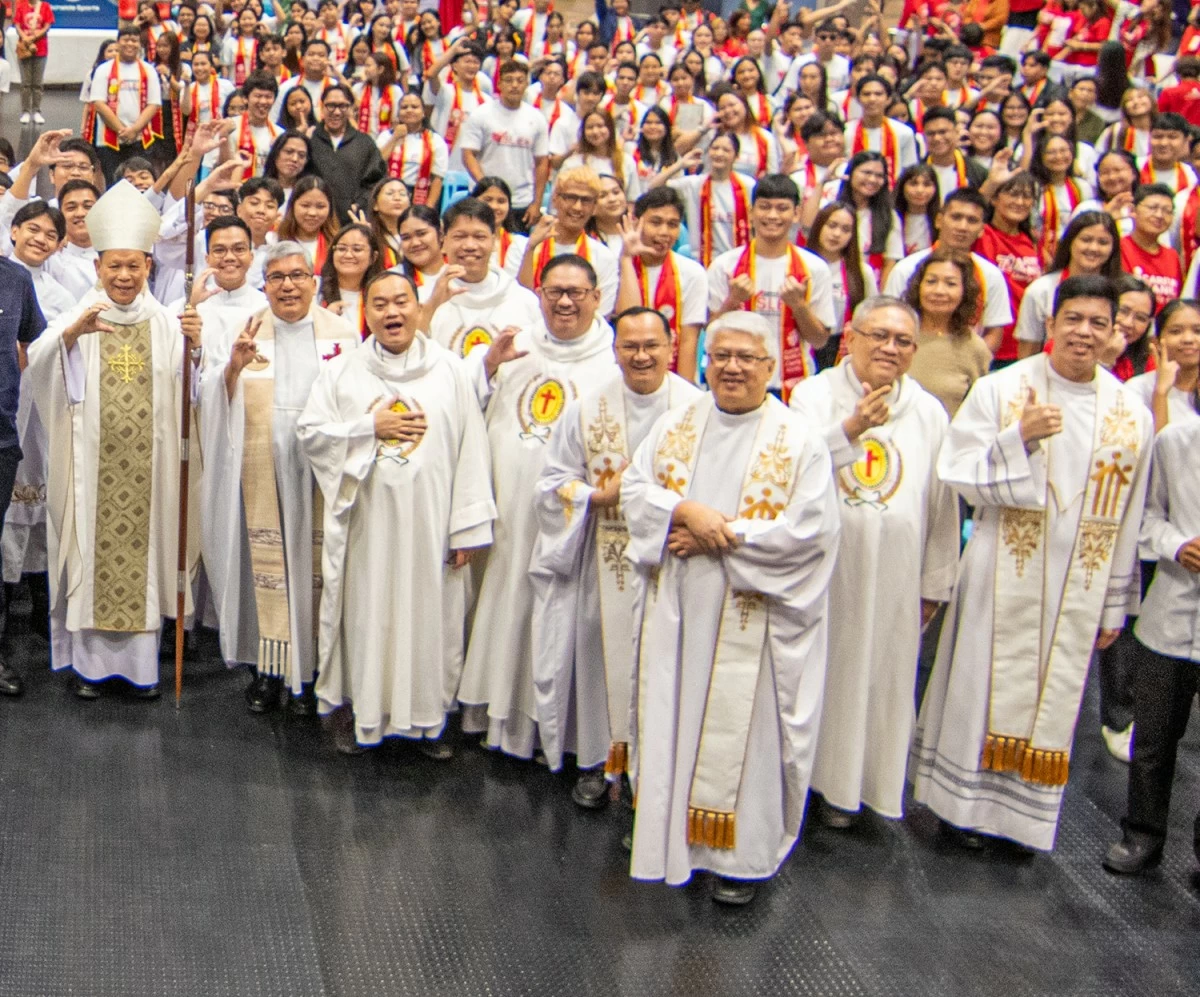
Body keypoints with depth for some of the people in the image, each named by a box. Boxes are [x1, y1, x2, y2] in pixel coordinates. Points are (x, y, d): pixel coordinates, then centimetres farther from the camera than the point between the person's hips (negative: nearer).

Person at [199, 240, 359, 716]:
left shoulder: (343, 334, 5)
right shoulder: (243, 333, 8)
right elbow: (216, 400, 1)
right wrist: (234, 367, -18)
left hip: (322, 470, -1)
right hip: (262, 470, 1)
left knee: (315, 565, 3)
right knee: (268, 565, 5)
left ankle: (308, 668, 14)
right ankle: (269, 667, 14)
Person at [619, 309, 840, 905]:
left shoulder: (799, 442, -4)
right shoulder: (676, 425, 9)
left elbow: (810, 529, -12)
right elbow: (634, 486, 2)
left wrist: (720, 536, -15)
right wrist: (686, 510, -17)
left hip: (749, 619, -4)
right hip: (675, 610, 4)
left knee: (740, 729, 3)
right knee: (670, 718, 11)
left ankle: (742, 854, 17)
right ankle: (662, 827, 27)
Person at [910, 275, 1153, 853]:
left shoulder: (1132, 415, 2)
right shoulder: (1001, 389, -6)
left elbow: (1127, 519, 6)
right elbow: (957, 471, -9)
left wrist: (1114, 606, 9)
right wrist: (1018, 437, -24)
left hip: (1079, 587, 3)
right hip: (1003, 577, -2)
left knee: (1056, 698, 11)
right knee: (989, 690, 6)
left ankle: (1028, 808, 27)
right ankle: (968, 801, 22)